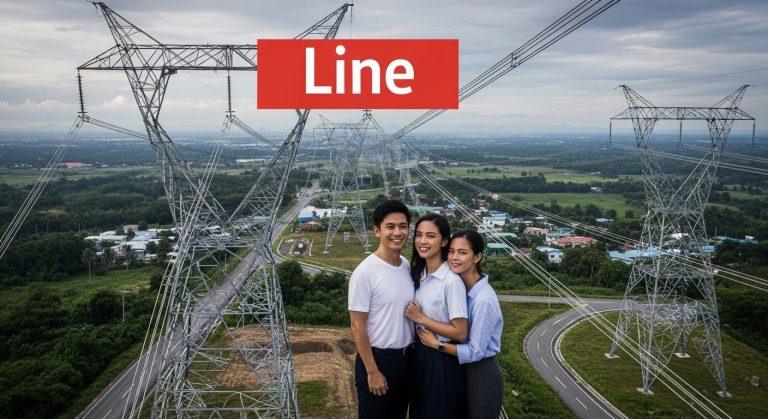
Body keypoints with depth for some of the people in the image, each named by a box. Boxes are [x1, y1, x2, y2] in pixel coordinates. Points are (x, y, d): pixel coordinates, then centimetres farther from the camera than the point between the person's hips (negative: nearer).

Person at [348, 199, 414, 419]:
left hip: (406, 357, 7)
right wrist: (372, 372, -15)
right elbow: (357, 326, -17)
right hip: (378, 359, -6)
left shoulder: (407, 265, 1)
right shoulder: (364, 273, -21)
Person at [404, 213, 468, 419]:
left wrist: (420, 318, -18)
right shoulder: (418, 274, 1)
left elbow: (460, 333, -22)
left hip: (441, 361, -7)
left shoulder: (452, 281, -23)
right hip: (418, 355, 7)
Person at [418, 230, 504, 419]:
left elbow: (475, 352, -22)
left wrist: (436, 344, -16)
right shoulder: (461, 287, -2)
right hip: (465, 370, 7)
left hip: (482, 376, -7)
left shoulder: (483, 300, -26)